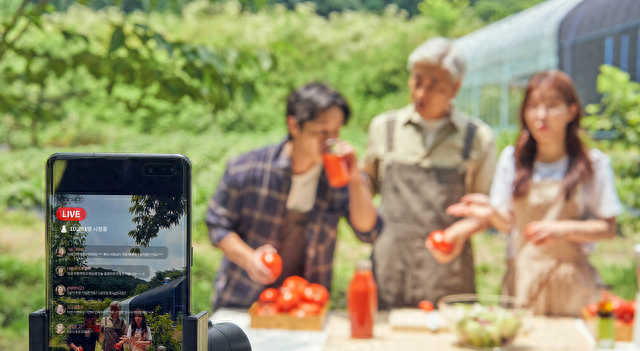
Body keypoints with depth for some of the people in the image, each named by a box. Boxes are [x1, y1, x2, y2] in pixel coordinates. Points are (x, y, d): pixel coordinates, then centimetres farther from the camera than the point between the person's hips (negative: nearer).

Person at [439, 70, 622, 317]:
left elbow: (607, 228, -1)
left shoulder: (594, 163, -2)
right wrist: (493, 213, -16)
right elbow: (508, 222, 5)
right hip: (522, 277, 1)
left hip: (571, 282, -1)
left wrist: (565, 229, -15)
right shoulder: (512, 158, 4)